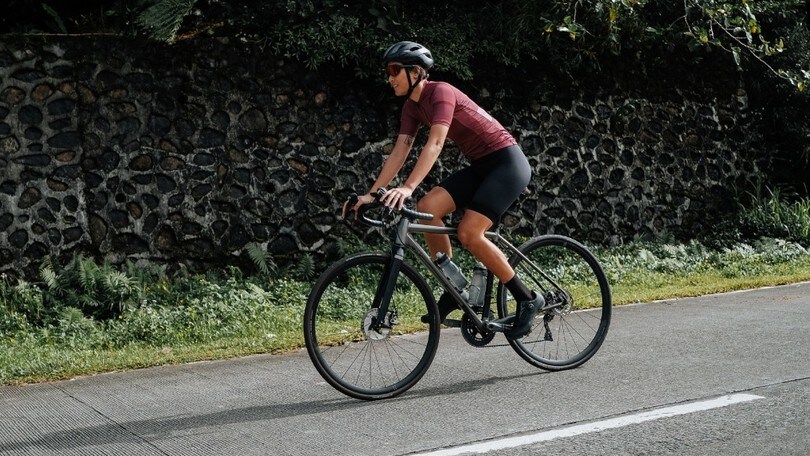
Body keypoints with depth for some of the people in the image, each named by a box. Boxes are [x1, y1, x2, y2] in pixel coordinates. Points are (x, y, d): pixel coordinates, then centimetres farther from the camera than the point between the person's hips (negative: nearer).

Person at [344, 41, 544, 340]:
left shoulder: (440, 92, -19)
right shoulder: (413, 106, 6)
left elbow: (435, 144, -31)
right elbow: (399, 152, 3)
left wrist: (408, 188, -42)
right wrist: (370, 194, -5)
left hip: (507, 162, -8)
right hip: (480, 167, 8)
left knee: (469, 233, -20)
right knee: (427, 208, -11)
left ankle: (527, 299, -6)